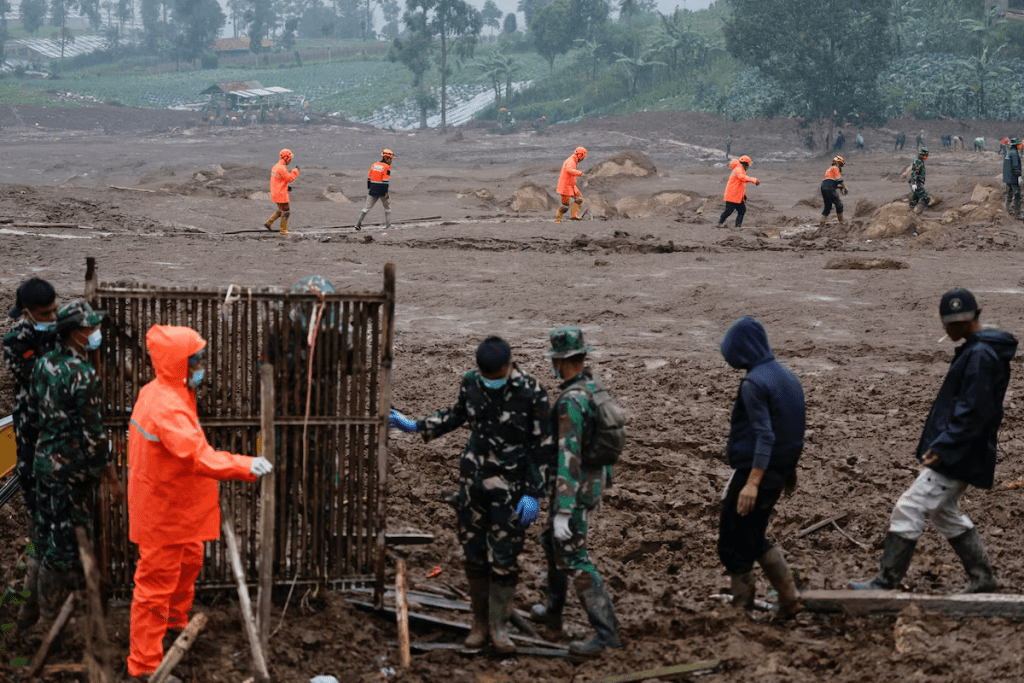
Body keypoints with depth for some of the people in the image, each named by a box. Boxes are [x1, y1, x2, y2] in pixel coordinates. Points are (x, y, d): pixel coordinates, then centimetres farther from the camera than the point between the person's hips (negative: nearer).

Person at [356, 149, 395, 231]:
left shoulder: (374, 165, 9)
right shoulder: (387, 167, -10)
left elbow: (369, 178, 11)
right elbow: (386, 181, -16)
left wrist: (369, 189, 19)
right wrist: (386, 193, -15)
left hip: (373, 190, 5)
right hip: (382, 190, -5)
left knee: (367, 207, 6)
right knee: (387, 207, 14)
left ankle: (358, 223, -1)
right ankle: (387, 225, 15)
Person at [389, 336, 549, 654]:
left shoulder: (531, 394, -16)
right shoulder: (471, 382, -2)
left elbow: (541, 448, -10)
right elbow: (457, 414, 19)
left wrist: (533, 494, -12)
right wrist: (416, 426, 15)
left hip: (510, 486, -4)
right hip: (473, 480, 4)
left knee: (503, 557, -4)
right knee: (474, 554, 8)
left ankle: (499, 627, 7)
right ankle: (480, 624, 18)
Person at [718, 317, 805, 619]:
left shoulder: (754, 384, -19)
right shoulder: (786, 376, 8)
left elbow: (764, 436, -25)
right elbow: (797, 427, 16)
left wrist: (752, 483, -28)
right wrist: (790, 469, 26)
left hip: (755, 470, -9)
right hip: (779, 471, 9)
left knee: (733, 545, 3)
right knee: (754, 540, 19)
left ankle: (742, 607, 10)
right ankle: (789, 598, 15)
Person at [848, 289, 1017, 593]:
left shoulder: (980, 355, -19)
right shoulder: (973, 350, 14)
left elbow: (973, 411, -24)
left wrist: (943, 447, -25)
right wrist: (940, 445, 19)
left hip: (957, 455, -11)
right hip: (957, 452, 11)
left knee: (908, 509, -10)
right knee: (945, 513, 22)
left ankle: (885, 583, -7)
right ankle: (982, 578, 27)